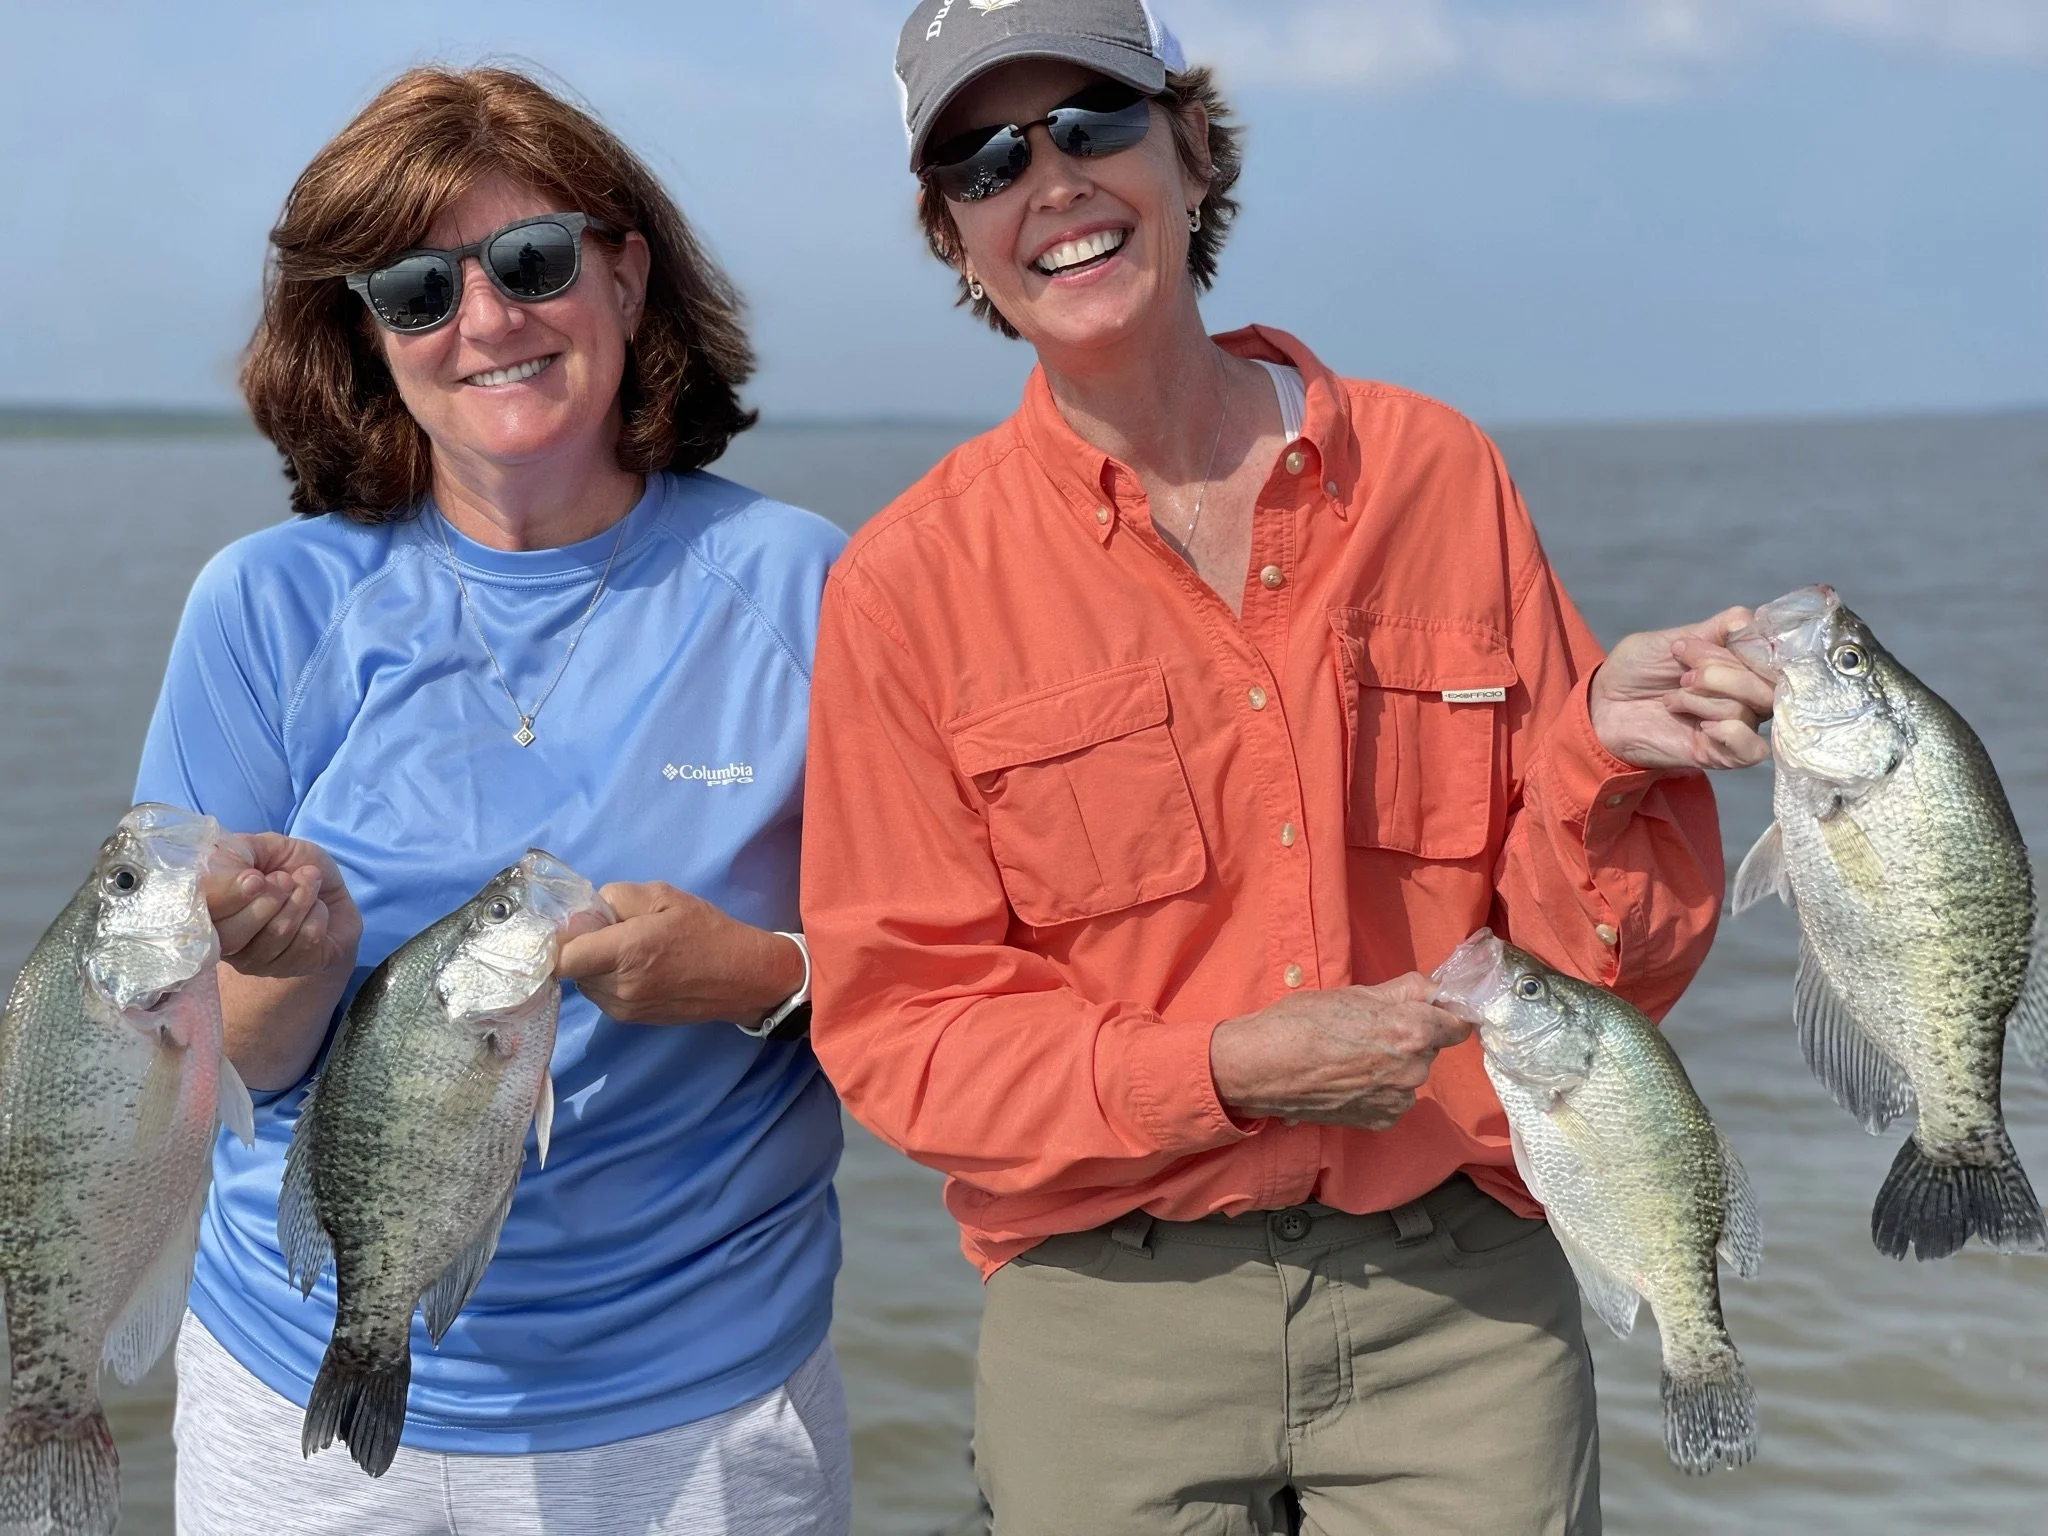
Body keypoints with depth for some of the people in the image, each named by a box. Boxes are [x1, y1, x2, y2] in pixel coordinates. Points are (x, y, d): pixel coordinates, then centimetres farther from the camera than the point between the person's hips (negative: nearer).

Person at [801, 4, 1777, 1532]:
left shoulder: (1440, 475, 1)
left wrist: (1600, 745, -15)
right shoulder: (906, 588, -4)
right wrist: (1225, 1071, -18)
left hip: (1464, 1298, 1)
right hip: (1112, 1329, -1)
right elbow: (901, 1028, -5)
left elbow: (1586, 955, 5)